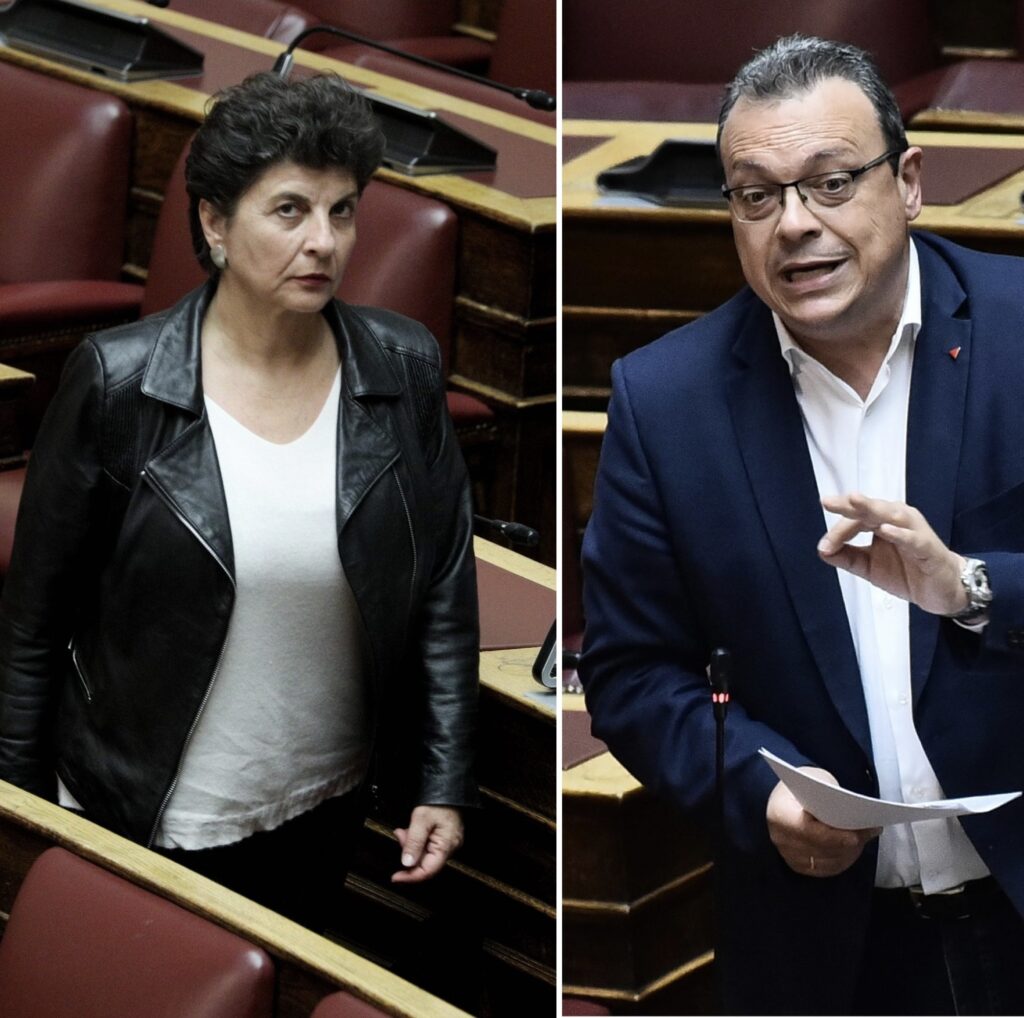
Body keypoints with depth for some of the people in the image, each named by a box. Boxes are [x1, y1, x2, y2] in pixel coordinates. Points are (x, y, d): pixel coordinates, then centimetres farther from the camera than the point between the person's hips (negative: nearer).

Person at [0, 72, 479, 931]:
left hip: (328, 803, 3)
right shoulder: (117, 381, -15)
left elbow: (445, 591, 0)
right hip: (148, 817, -3)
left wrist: (445, 784, -3)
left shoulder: (404, 370, -7)